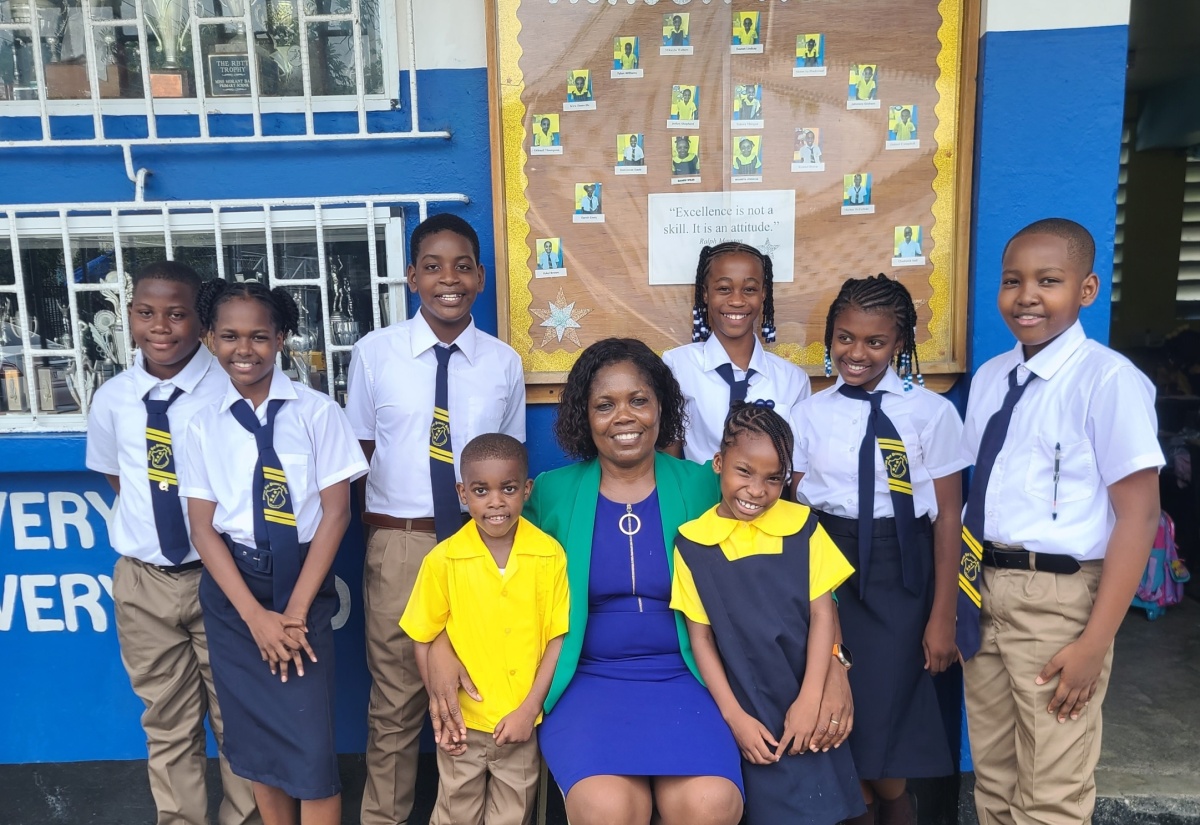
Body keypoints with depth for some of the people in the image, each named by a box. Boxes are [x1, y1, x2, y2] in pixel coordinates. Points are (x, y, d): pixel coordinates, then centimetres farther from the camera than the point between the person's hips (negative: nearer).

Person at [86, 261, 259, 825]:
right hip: (143, 582, 3)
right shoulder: (112, 399, -3)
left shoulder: (231, 390, -15)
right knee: (167, 721, 17)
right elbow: (115, 476, 14)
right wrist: (150, 527, 4)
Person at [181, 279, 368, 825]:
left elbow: (335, 511, -7)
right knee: (253, 737, 14)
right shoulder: (205, 425, 0)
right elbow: (202, 527, -1)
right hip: (231, 586, 3)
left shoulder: (316, 412, -7)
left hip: (303, 579, -2)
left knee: (311, 747, -2)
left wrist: (296, 610, -9)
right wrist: (256, 615, -10)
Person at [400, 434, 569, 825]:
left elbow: (558, 637, -7)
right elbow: (424, 640, -2)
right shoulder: (443, 559, -12)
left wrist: (529, 709, -10)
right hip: (462, 722, 0)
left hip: (523, 723, 0)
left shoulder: (549, 555, -12)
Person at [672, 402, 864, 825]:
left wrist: (810, 700, -10)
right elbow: (700, 636, -3)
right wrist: (734, 715, -6)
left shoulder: (802, 527, -3)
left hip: (806, 709, 1)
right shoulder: (692, 543, -6)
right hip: (748, 718, -1)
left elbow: (821, 613, -3)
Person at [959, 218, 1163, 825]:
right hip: (983, 590, 6)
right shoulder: (989, 377, 5)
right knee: (992, 774, 21)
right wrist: (954, 597, 9)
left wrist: (1095, 642, -15)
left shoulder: (1110, 381, -15)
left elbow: (1138, 515, -15)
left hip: (1057, 597, -6)